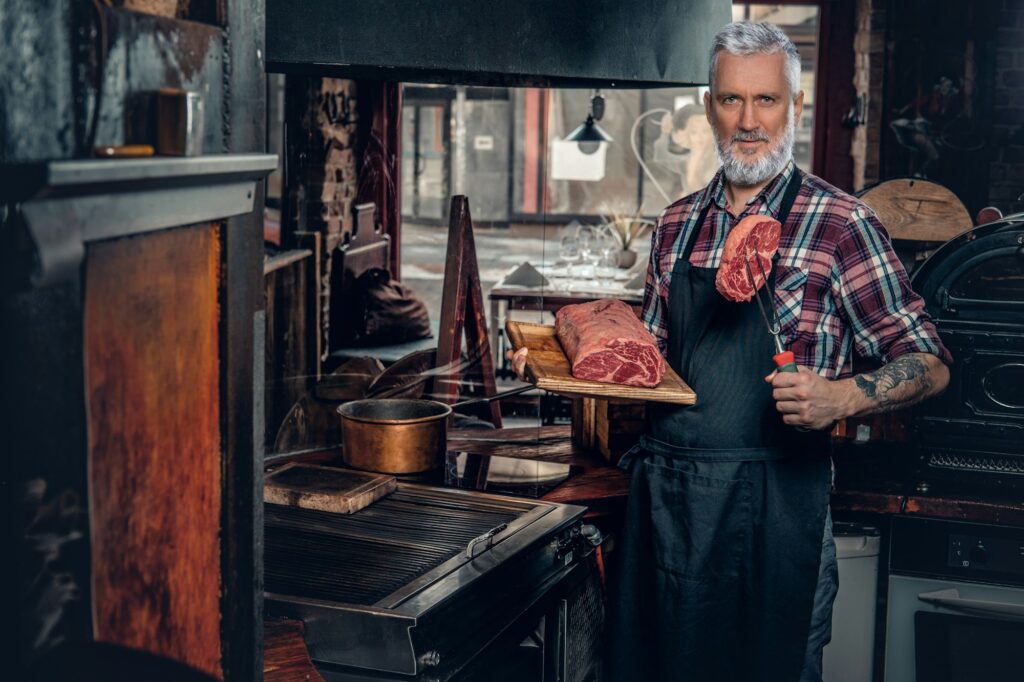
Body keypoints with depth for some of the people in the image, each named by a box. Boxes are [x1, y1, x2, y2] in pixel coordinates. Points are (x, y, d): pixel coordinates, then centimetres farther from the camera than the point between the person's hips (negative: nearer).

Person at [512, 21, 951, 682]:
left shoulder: (839, 224, -6)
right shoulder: (677, 225, 10)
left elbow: (928, 365, -6)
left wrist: (839, 397, -23)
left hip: (771, 501, -5)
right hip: (661, 496, 5)